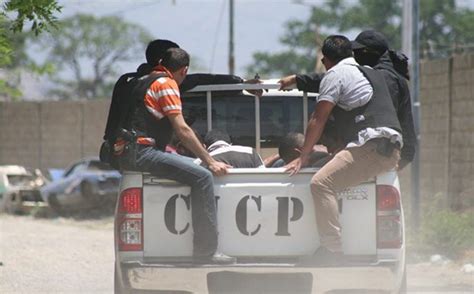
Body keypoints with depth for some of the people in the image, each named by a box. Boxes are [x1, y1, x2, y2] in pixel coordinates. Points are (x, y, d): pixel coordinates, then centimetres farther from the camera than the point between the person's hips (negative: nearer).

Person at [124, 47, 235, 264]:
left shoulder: (144, 82, 25)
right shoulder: (166, 84, -5)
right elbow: (182, 130, -11)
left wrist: (168, 151, 44)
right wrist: (210, 162, -9)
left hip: (128, 152, 10)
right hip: (142, 152, -10)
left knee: (193, 165, 21)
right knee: (203, 177, -17)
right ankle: (206, 250, -22)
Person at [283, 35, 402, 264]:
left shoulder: (335, 74, 2)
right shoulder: (372, 73, 28)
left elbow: (318, 120, 0)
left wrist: (304, 156, 6)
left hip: (370, 146, -10)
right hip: (391, 151, 10)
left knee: (321, 183, -18)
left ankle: (332, 249, -27)